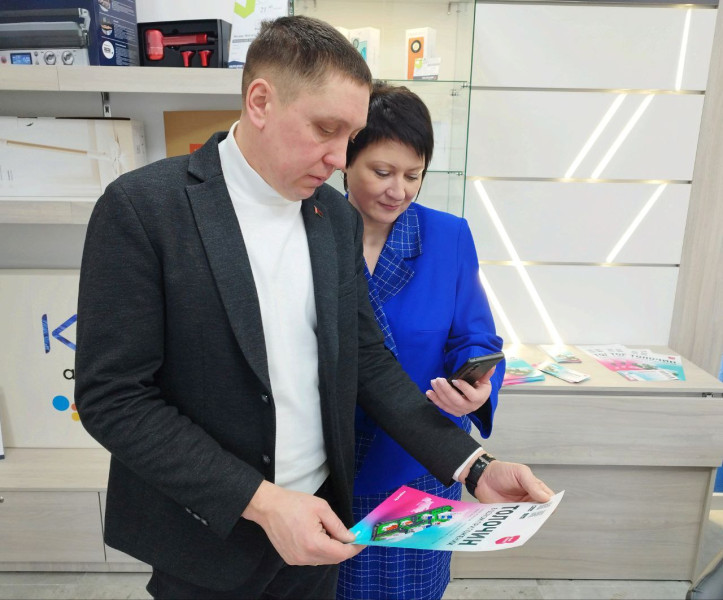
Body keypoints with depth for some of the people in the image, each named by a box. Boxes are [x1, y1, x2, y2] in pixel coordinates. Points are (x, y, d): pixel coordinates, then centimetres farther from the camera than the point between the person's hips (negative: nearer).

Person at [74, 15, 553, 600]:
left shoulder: (338, 217, 0)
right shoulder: (141, 207, -16)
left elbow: (366, 358, 1)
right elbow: (111, 397, -16)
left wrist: (473, 466, -8)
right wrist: (259, 501, -22)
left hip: (317, 519, 5)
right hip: (207, 538, -4)